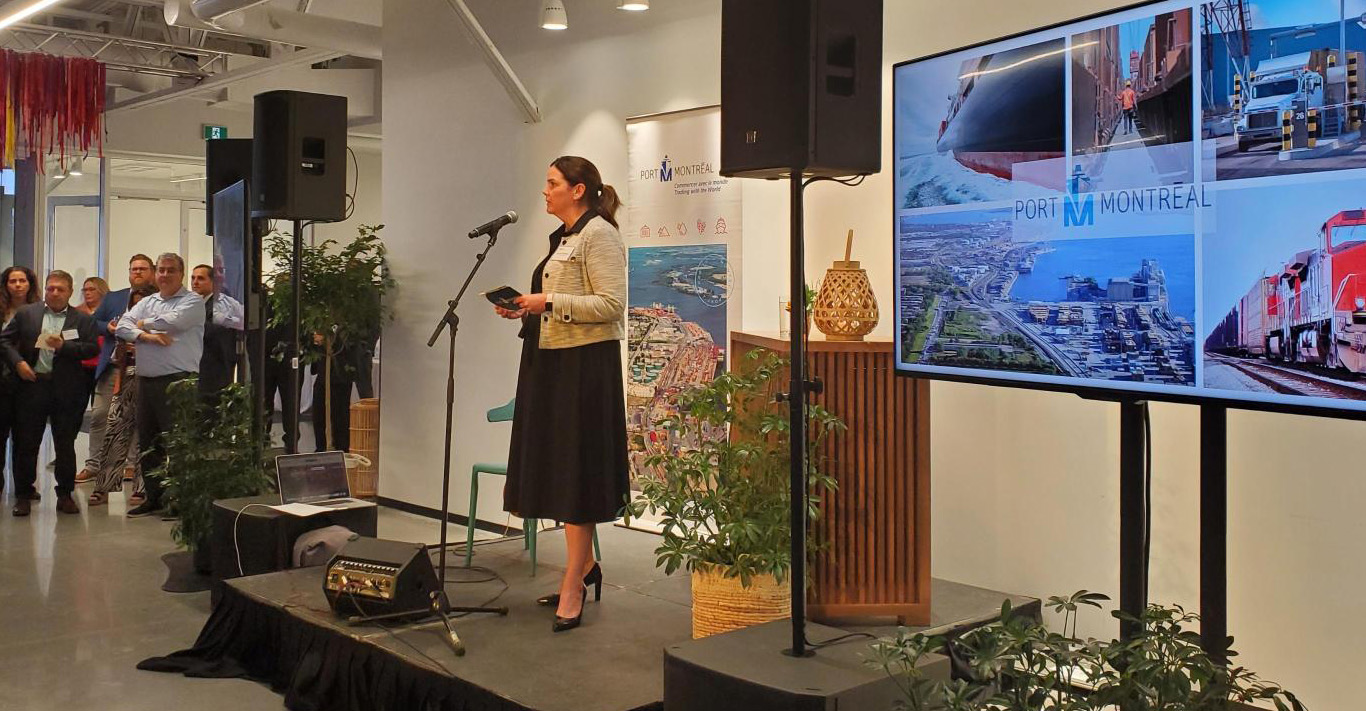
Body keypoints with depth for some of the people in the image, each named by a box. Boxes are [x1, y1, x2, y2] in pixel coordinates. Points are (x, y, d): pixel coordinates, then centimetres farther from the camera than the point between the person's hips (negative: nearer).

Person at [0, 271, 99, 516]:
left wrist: (64, 346, -17)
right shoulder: (26, 314, 8)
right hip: (32, 384, 1)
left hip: (66, 389, -1)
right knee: (26, 442, 5)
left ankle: (65, 494, 16)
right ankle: (23, 495, 16)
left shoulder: (83, 320, 4)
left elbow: (93, 349, -4)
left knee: (65, 444, 5)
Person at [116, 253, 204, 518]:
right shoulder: (146, 302, 19)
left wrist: (143, 324, 2)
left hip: (178, 379, -7)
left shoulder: (193, 301, 1)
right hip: (146, 380, 7)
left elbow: (172, 321, -16)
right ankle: (154, 497, 22)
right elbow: (122, 326, 8)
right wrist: (146, 336, -11)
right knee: (147, 441, 12)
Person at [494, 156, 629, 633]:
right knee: (558, 467, 12)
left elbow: (611, 305, -18)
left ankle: (573, 586, 1)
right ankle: (584, 566, 25)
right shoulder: (564, 237, 19)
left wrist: (550, 302, -18)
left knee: (575, 470, -6)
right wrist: (526, 310, 10)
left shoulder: (598, 234, -10)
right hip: (552, 360, 10)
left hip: (584, 362, -10)